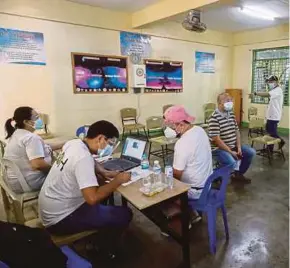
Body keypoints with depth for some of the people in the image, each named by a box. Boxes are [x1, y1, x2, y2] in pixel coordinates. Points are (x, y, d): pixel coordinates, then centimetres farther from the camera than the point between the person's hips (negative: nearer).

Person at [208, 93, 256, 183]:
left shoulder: (231, 114, 7)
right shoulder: (214, 118, -20)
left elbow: (237, 131, 12)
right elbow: (216, 139, -23)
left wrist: (239, 147, -1)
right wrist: (230, 152, -19)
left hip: (233, 146, 9)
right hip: (219, 148, -9)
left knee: (251, 152, 5)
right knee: (232, 163, -30)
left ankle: (239, 173, 23)